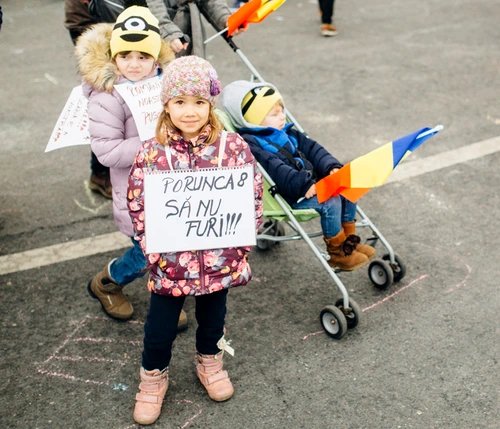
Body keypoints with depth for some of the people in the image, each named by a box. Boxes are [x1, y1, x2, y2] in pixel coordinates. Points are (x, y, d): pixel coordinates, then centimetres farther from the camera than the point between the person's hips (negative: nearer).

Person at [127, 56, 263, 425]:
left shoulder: (234, 147, -9)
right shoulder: (151, 153, -10)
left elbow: (254, 197, -4)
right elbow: (137, 206, -5)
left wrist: (239, 241, -9)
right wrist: (155, 250, -11)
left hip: (219, 260, 1)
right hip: (170, 261, -1)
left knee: (212, 318, 23)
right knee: (160, 327, 11)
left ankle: (209, 361, 51)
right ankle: (154, 376, 38)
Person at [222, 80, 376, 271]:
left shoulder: (286, 132, 14)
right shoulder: (250, 144, -15)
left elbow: (312, 149, 16)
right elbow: (275, 170, -27)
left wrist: (331, 166, 0)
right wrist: (305, 185, -34)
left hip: (310, 183, 9)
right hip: (289, 197, -9)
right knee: (330, 202, -24)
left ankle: (349, 241, 14)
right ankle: (337, 252, -4)